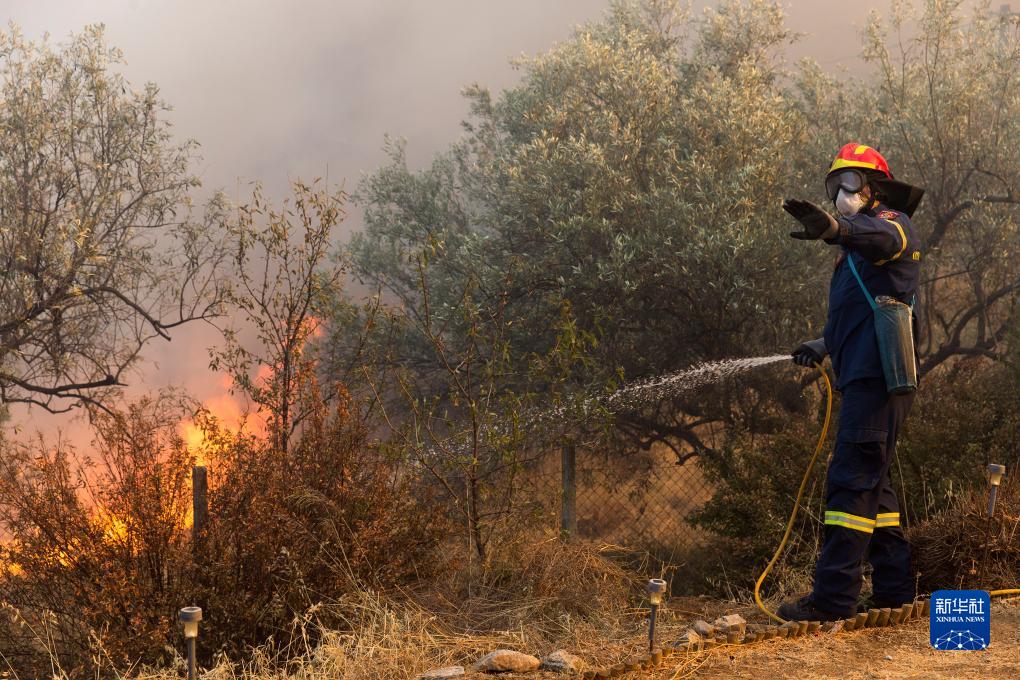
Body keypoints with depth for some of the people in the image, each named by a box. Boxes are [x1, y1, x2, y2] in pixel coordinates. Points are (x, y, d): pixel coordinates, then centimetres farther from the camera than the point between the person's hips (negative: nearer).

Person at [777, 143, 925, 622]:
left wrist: (835, 228, -52)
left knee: (851, 481, -14)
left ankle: (833, 598, -16)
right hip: (863, 379, 11)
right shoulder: (858, 250, 26)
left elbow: (883, 237, -32)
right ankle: (894, 587, 19)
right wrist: (826, 344, 27)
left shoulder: (892, 222, -4)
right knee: (870, 483, 13)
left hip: (877, 378, -11)